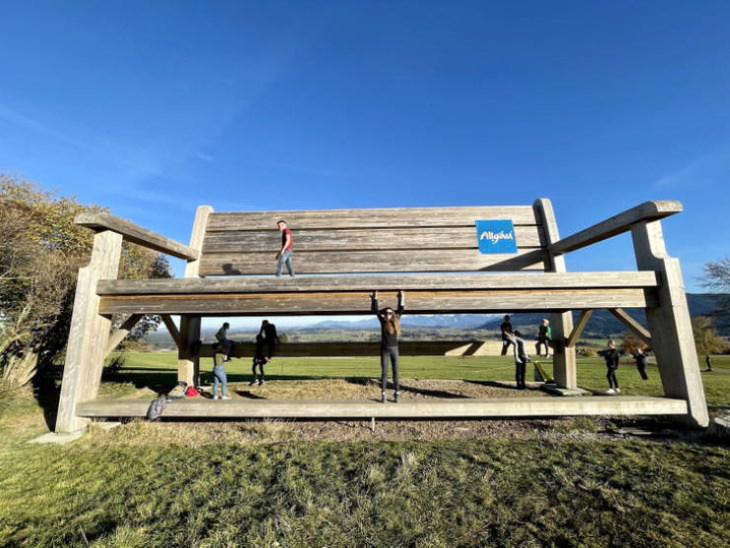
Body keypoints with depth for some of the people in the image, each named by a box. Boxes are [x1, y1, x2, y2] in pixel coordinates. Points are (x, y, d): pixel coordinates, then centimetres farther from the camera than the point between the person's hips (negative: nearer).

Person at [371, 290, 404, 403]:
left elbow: (400, 309, 14)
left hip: (394, 349, 2)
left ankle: (397, 394, 13)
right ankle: (383, 394, 9)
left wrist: (401, 298, 17)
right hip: (384, 350, -2)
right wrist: (374, 298, -8)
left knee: (395, 372, 6)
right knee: (384, 372, 2)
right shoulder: (383, 321, -1)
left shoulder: (396, 321, 4)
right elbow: (375, 310, -5)